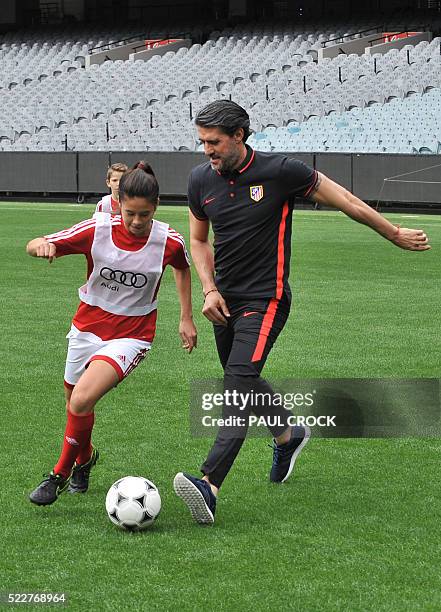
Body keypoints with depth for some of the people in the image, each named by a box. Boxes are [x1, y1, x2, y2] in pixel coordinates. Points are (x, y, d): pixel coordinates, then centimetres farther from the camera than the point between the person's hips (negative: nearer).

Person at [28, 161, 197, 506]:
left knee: (82, 401, -22)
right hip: (88, 325, 3)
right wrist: (44, 245, -37)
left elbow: (182, 268, 9)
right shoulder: (97, 230, -17)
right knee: (74, 401, 18)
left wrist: (187, 318, 9)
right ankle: (84, 457, 50)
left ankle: (61, 474, -1)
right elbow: (34, 247, -13)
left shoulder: (169, 242, -16)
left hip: (131, 335, -3)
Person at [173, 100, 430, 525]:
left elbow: (343, 199, -2)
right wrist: (209, 290, 0)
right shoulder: (200, 179, 1)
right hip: (225, 299, 6)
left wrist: (394, 234, 6)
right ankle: (288, 436, 49)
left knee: (239, 380, -21)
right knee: (243, 381, 18)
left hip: (265, 300, -6)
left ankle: (210, 486, -32)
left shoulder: (280, 171, -14)